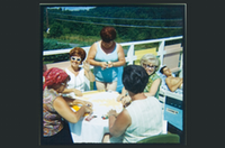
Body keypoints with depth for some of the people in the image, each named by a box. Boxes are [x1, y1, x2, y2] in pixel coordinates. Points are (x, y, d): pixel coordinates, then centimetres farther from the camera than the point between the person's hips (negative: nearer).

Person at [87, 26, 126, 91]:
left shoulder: (118, 47, -2)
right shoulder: (95, 46, -3)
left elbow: (123, 61, -1)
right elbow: (89, 60, -4)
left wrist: (113, 64, -19)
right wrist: (100, 64, -19)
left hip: (112, 78, 0)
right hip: (99, 78, 0)